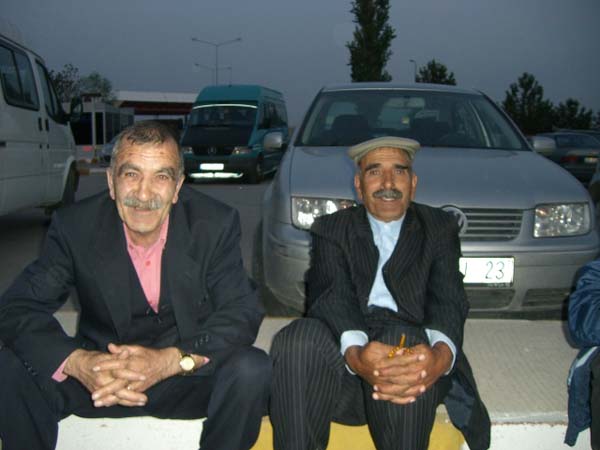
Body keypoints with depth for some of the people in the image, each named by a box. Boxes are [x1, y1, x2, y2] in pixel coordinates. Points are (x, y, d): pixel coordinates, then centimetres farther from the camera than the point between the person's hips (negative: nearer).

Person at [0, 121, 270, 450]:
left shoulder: (216, 224, -13)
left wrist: (171, 360, -34)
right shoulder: (74, 226, -11)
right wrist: (76, 362, -34)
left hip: (191, 375, 0)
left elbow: (243, 313, -16)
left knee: (253, 368, -30)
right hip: (99, 375, 1)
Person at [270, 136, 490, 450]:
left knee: (403, 341, -34)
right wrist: (355, 353, -30)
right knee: (300, 339, -32)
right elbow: (331, 296, -5)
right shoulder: (331, 229, 14)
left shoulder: (439, 228, 15)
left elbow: (449, 299, -2)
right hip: (344, 349, 0)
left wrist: (441, 355, -28)